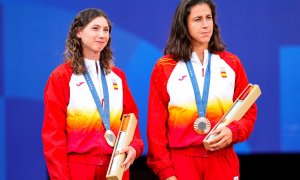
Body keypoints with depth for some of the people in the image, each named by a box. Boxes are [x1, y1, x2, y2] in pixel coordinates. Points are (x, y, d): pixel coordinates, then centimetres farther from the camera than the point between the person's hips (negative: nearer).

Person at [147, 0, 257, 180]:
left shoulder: (231, 64, 7)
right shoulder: (165, 68, 1)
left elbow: (248, 111, 10)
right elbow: (156, 124, -1)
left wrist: (233, 132, -11)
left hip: (223, 160, 2)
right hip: (180, 161, -2)